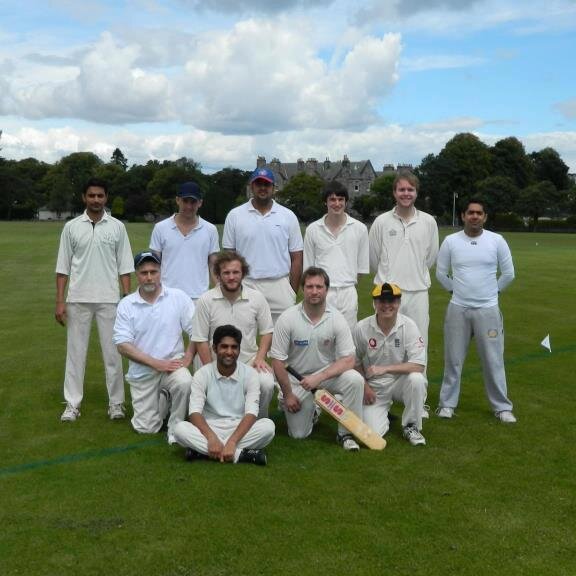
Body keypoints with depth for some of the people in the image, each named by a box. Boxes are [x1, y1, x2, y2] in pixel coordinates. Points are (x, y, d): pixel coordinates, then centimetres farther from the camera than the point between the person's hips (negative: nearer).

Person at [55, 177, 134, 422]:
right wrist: (60, 300, -2)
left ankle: (116, 402, 14)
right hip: (78, 299, 1)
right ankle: (72, 404, 14)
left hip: (109, 299, 0)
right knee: (75, 351, 5)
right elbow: (63, 267, 4)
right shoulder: (71, 227, 3)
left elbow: (124, 267, 3)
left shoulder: (117, 227, 3)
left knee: (112, 352, 4)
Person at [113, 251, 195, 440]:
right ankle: (163, 399, 33)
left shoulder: (178, 297, -4)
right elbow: (123, 345, -8)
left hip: (173, 363, -1)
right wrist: (156, 363, -16)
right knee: (146, 428, 1)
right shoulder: (126, 305, -3)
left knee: (184, 382, -35)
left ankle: (175, 428, -9)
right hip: (141, 372, 1)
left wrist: (187, 358, -16)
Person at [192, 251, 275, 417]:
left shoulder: (257, 297, 0)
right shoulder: (206, 301, -5)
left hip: (250, 360, 1)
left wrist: (260, 358, -7)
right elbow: (201, 340, -3)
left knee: (267, 384, -28)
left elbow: (267, 331, 7)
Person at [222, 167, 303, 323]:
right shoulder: (235, 216, 5)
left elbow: (296, 258, 6)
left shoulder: (288, 216, 6)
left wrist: (293, 293, 1)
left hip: (280, 287, 0)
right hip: (245, 286, 0)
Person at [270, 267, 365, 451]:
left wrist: (318, 378, -28)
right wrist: (287, 394, -9)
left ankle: (346, 433, -11)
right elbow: (278, 361, -11)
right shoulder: (287, 319, -16)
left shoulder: (337, 319, -13)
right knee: (299, 434, -3)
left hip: (328, 373, 1)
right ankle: (310, 409, 31)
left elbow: (348, 360, -17)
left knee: (355, 379, -29)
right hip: (296, 378, 0)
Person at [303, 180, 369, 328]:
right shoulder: (313, 230, 4)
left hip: (348, 293, 0)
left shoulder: (359, 229, 4)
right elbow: (308, 267, 9)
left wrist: (350, 283, 8)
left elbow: (362, 266, 10)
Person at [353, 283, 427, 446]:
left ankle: (411, 426, -8)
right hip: (374, 387, 0)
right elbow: (355, 362, 4)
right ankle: (383, 412, 22)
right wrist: (365, 387, -5)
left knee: (416, 379, -34)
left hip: (401, 382, 0)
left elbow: (418, 365, -21)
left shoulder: (408, 326, -14)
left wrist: (385, 369, -27)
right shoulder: (361, 328, -11)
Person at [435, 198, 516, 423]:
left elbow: (508, 273, 6)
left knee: (493, 360, 4)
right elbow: (441, 273, 8)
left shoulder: (497, 241, -3)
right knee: (453, 359, 8)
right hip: (458, 309, 1)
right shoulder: (450, 241, -2)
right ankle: (447, 403, 19)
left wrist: (493, 291, 10)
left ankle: (502, 407, 16)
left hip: (488, 310, 0)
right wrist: (456, 289, 9)